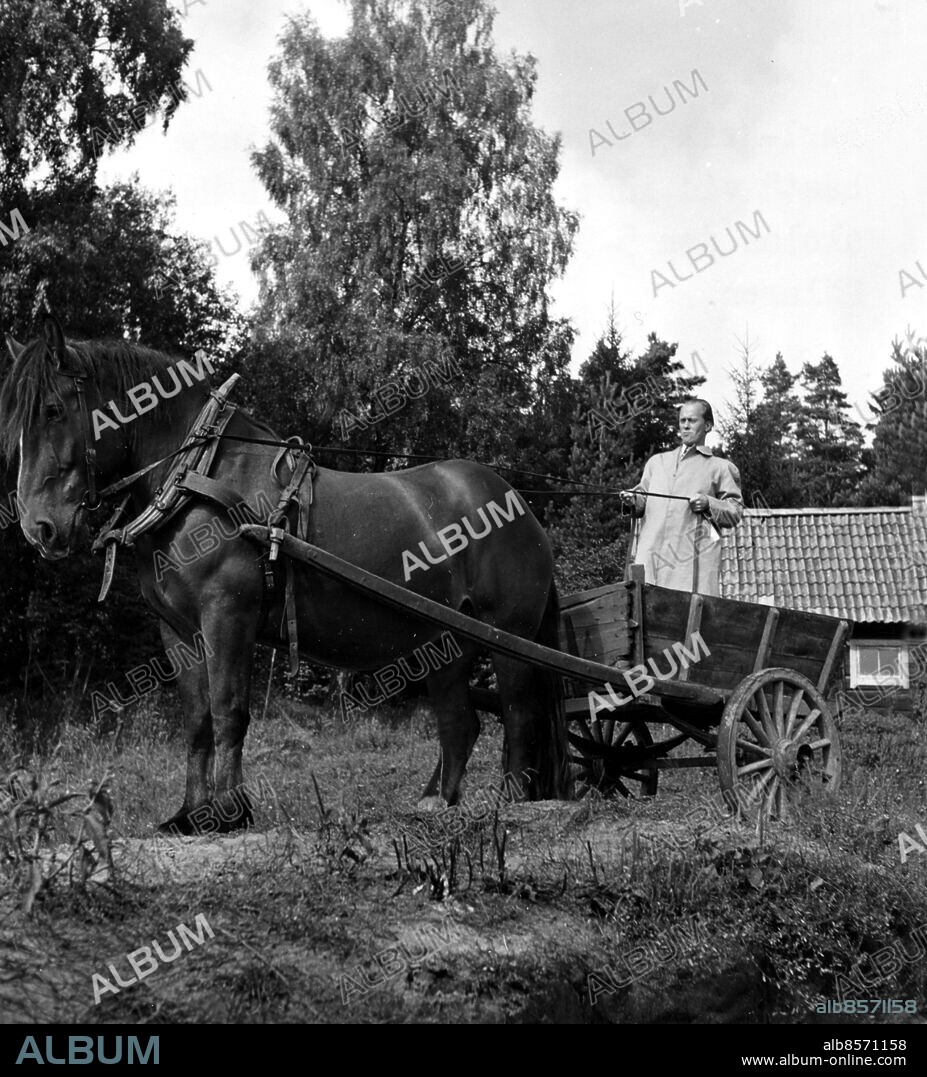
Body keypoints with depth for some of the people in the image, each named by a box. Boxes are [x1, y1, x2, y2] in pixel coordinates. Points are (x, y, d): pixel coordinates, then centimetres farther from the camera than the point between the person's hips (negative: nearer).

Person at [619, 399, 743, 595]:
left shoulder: (720, 467, 14)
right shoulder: (657, 461, 27)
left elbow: (736, 512, 8)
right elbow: (644, 502, 24)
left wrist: (709, 504, -9)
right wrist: (634, 500, 1)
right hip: (651, 553, 3)